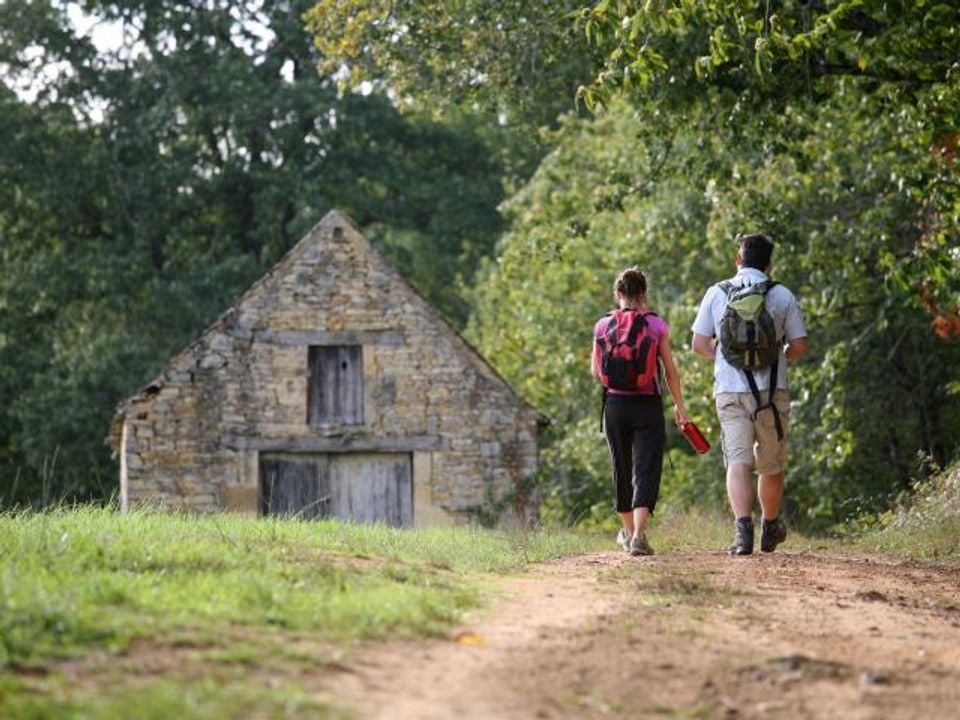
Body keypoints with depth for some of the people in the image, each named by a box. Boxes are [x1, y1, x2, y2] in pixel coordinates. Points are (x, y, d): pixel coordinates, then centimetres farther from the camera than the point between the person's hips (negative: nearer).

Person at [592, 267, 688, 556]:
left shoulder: (603, 326, -1)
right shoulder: (656, 325, -6)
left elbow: (596, 372, 4)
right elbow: (670, 372, -3)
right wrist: (680, 406, 7)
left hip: (615, 404, 2)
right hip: (647, 404, -2)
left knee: (622, 469, 18)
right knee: (646, 470, -4)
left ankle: (628, 531, 34)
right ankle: (638, 534, -21)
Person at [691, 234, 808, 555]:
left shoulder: (717, 293, 3)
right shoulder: (782, 296, 1)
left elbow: (699, 344, 4)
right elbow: (799, 346, 2)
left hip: (730, 392, 0)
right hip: (772, 393, 0)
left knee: (738, 462, -6)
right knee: (771, 465, 15)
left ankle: (743, 526, -25)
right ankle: (770, 528, 29)